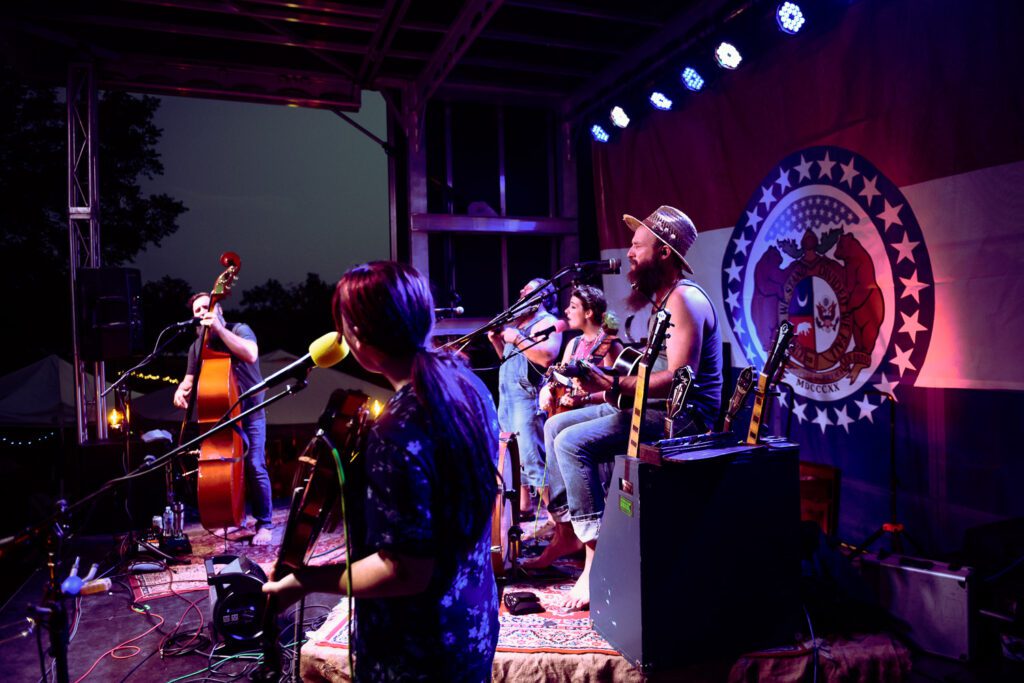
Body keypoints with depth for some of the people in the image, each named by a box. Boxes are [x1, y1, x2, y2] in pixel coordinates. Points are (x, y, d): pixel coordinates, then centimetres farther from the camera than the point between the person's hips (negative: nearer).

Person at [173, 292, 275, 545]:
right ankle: (238, 523, 15)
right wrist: (181, 390, -10)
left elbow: (250, 354, -23)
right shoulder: (197, 346, 12)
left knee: (254, 467, -10)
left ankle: (264, 524, 2)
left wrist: (219, 328, -23)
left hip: (249, 412, -5)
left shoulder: (240, 329, -4)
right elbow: (190, 378, 14)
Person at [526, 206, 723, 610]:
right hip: (654, 407, 11)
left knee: (573, 442, -24)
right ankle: (566, 530, 12)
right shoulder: (662, 299, 16)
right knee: (556, 424, 8)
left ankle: (596, 558, -19)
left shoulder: (683, 299, -16)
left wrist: (614, 386, -28)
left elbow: (679, 378, -25)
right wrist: (609, 381, 7)